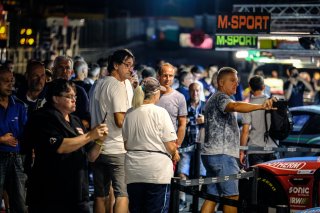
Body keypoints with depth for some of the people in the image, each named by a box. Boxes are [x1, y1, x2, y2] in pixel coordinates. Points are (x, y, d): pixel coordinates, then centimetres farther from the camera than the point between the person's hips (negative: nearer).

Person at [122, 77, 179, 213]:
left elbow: (125, 144, 11)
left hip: (133, 171, 5)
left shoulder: (129, 114, 5)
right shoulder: (160, 112, -9)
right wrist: (174, 154, 10)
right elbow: (170, 146, -10)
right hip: (157, 171, -5)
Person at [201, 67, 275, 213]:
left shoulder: (213, 100, 25)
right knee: (232, 196, -9)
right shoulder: (221, 97, -9)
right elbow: (235, 106, -33)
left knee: (212, 196, 7)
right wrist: (260, 106, -47)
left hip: (211, 154, 10)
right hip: (222, 154, -10)